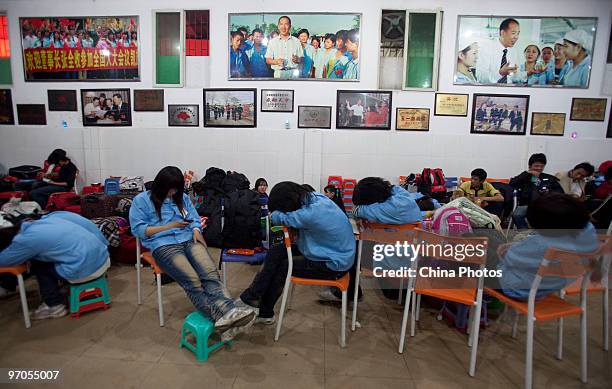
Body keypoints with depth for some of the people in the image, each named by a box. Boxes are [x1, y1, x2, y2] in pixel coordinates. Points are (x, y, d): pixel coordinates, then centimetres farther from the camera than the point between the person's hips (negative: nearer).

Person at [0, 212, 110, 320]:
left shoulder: (26, 239, -5)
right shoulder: (49, 218, 14)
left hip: (86, 271, -8)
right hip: (105, 258, 8)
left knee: (38, 266, 12)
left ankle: (55, 306, 18)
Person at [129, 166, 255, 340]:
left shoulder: (183, 198, 26)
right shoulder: (142, 200, 12)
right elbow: (138, 229, 3)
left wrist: (196, 230, -4)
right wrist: (169, 226, -2)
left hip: (189, 240, 4)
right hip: (163, 245, -3)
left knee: (210, 273, -30)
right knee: (192, 282, -31)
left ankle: (228, 312, -52)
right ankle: (222, 319, -48)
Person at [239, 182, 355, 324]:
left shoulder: (310, 213, -33)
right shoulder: (314, 196, -7)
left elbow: (277, 217, -20)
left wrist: (276, 212, 0)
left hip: (334, 265, -8)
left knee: (279, 269, -1)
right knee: (275, 252, 0)